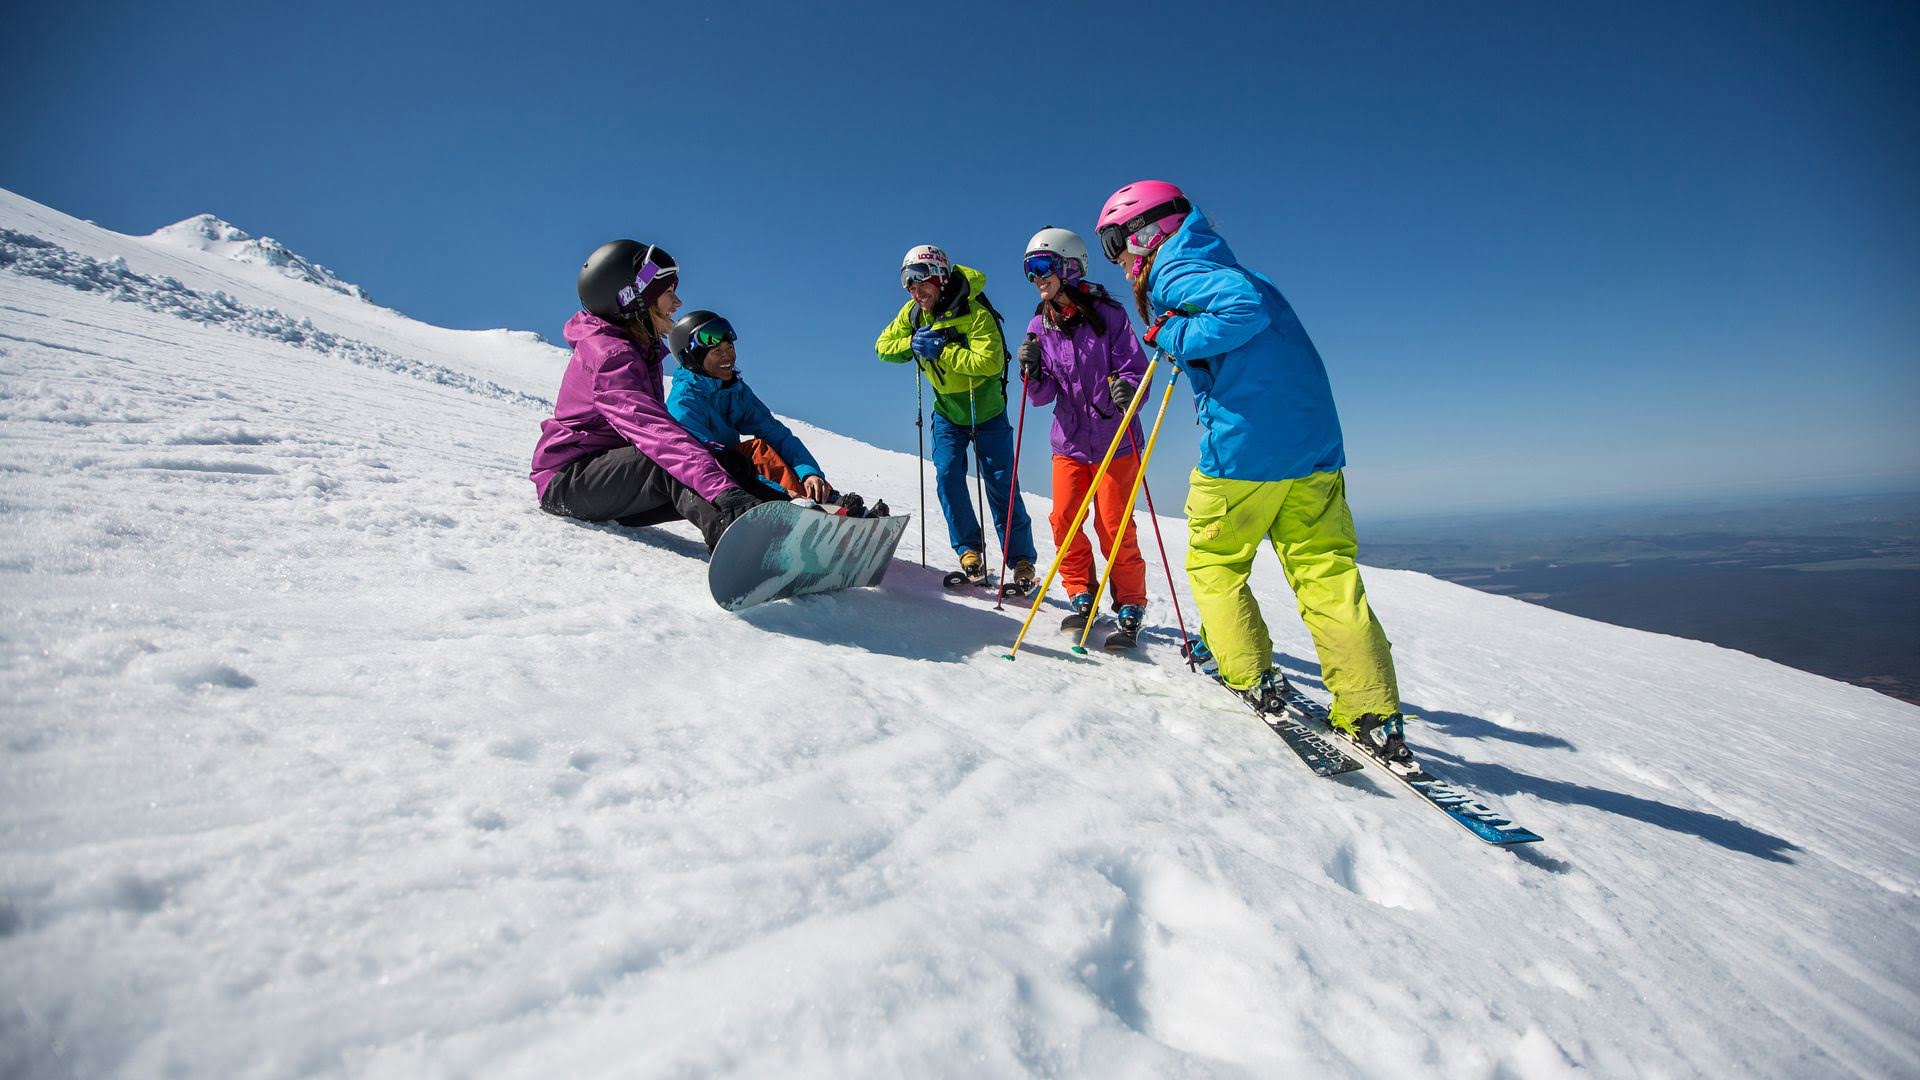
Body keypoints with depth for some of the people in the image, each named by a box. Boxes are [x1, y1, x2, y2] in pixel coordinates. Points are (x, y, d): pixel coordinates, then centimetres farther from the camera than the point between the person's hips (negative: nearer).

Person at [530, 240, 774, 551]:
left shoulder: (640, 348, 9)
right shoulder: (610, 354, -22)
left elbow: (653, 426, 6)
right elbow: (656, 432, -38)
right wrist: (725, 493, -51)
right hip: (566, 481, -9)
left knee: (726, 465, -9)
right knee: (670, 460, -35)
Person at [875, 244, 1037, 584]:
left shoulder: (974, 313, -23)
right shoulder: (912, 313, -3)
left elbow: (991, 362, -34)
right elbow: (883, 347, -1)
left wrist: (941, 350, -33)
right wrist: (912, 343, -19)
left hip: (986, 411, -5)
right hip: (946, 412, 5)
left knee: (1000, 485, -4)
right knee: (948, 476, -8)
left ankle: (1021, 559, 6)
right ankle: (969, 548, 7)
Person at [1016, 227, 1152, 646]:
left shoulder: (1106, 313, -8)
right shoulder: (1040, 325, 5)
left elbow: (1136, 368, -10)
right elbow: (1042, 395, 2)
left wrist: (1126, 389, -31)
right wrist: (1031, 372, -18)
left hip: (1114, 440, -4)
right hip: (1069, 441, 4)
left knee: (1114, 528, -2)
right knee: (1064, 522, 1)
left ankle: (1130, 608, 14)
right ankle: (1082, 597, 20)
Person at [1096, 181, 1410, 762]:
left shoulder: (1173, 272, -3)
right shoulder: (1220, 264, 24)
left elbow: (1246, 306, -20)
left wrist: (1177, 336, -9)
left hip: (1244, 446, -8)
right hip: (1316, 440, 8)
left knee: (1213, 562, 13)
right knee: (1325, 571, 6)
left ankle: (1252, 678, 14)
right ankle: (1373, 716, 5)